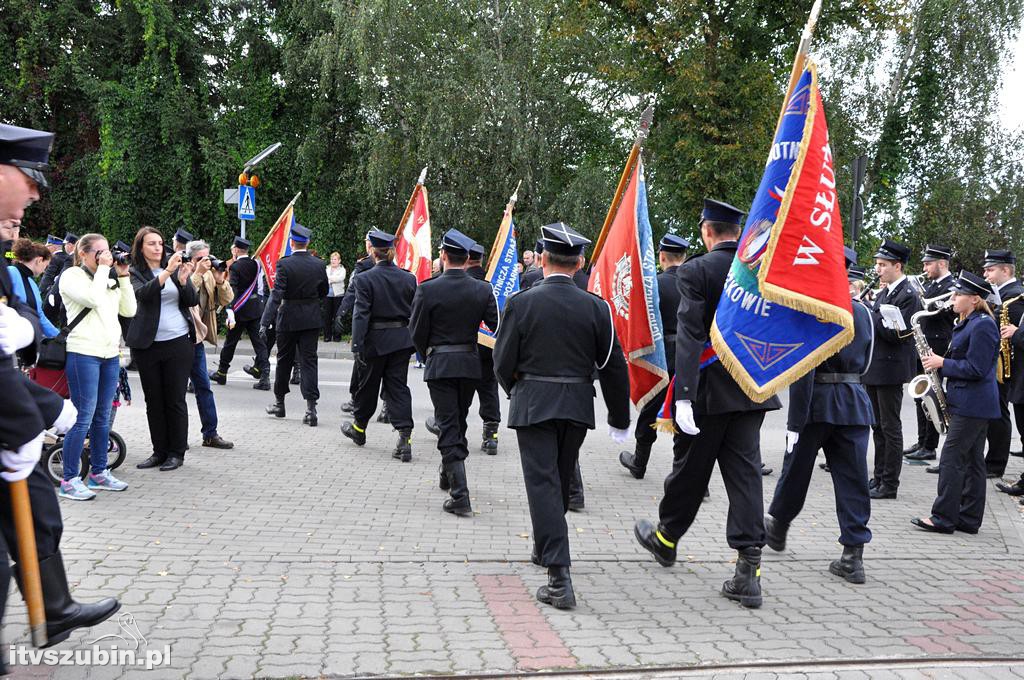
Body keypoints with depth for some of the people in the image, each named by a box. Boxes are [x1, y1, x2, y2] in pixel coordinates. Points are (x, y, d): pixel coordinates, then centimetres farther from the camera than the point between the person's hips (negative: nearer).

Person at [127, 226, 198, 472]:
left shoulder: (175, 266, 7)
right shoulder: (135, 272, 2)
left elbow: (193, 301, 0)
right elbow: (143, 293, -19)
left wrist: (183, 279, -17)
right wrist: (167, 272, -31)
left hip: (179, 342, 0)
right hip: (148, 345, 0)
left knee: (175, 400, 2)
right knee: (153, 401, 8)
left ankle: (177, 453, 10)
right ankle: (160, 451, 18)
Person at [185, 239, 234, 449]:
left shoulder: (209, 276, 7)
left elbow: (226, 300, 2)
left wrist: (220, 280, -13)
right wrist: (198, 273, -26)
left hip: (196, 338, 6)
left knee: (203, 386, 9)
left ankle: (210, 433, 14)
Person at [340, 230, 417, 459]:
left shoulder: (364, 279, -11)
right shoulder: (408, 279, 1)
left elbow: (361, 315, -14)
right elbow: (415, 313, 5)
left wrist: (357, 345, -12)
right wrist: (414, 342, 13)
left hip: (375, 340, -3)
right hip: (401, 340, 3)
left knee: (368, 385, 14)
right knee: (398, 386, 5)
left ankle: (358, 428, 36)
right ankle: (405, 438, -6)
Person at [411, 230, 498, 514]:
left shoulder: (427, 290, -12)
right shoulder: (483, 290, -4)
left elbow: (417, 331, -6)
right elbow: (497, 327, -2)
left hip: (439, 365, -3)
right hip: (470, 364, 4)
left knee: (448, 427, -1)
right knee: (458, 422, 21)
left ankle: (460, 494, -7)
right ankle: (449, 477, 39)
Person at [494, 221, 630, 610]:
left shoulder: (521, 303, -9)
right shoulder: (595, 307, -3)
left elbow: (503, 362, -5)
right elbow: (614, 366, 1)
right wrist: (619, 418, 11)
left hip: (533, 406, -3)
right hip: (577, 408, 4)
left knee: (543, 485, -2)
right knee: (560, 482, 21)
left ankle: (559, 577, -9)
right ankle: (545, 549, 42)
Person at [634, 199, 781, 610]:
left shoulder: (695, 271, -11)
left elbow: (689, 335, -20)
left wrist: (684, 396, -24)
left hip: (709, 390, -4)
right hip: (751, 390, 4)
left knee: (689, 471, 12)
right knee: (745, 472, 5)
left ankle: (666, 539, 34)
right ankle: (748, 568, 1)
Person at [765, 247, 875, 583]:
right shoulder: (862, 311, 7)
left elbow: (803, 370, -18)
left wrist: (795, 422, -17)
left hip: (817, 401, -4)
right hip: (855, 401, 5)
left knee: (797, 469, 13)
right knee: (853, 478, 5)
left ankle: (778, 525, 35)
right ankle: (853, 556, 5)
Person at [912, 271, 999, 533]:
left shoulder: (983, 325, -16)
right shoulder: (969, 324, 15)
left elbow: (976, 369, -20)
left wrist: (942, 363, -13)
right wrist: (940, 362, 7)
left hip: (972, 406, -10)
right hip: (973, 404, 10)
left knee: (951, 460, -6)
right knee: (972, 462, 11)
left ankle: (943, 518, 0)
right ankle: (969, 519, 17)